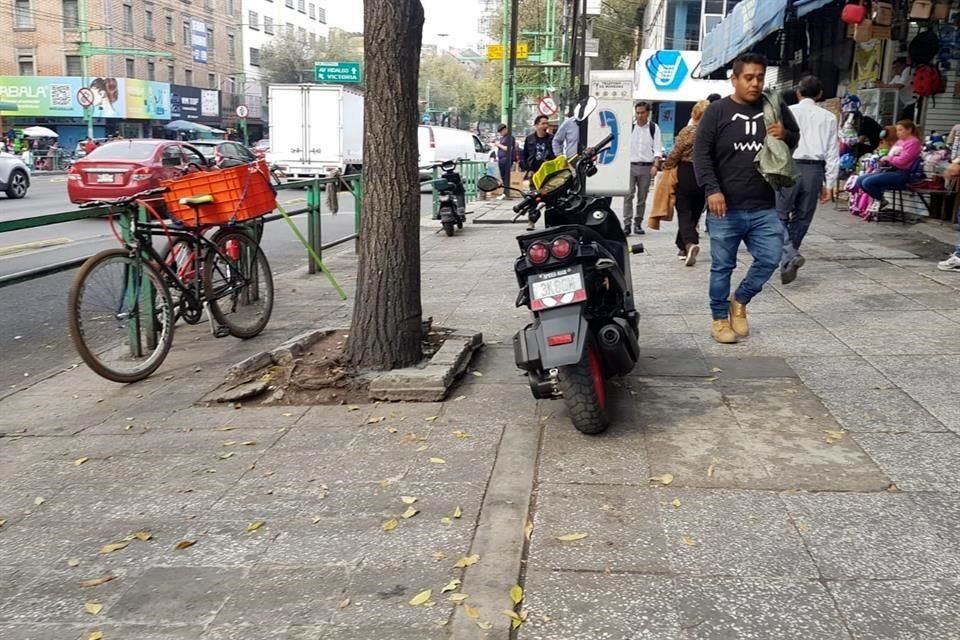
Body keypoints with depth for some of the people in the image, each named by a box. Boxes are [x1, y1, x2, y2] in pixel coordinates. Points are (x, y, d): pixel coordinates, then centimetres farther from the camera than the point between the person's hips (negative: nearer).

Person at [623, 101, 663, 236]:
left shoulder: (654, 128, 4)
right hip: (630, 165, -1)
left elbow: (658, 149, 2)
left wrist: (655, 166, -8)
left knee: (642, 197, 7)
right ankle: (627, 224, -8)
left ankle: (638, 224, 15)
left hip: (646, 167, 1)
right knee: (628, 196, -8)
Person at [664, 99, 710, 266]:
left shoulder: (687, 131, -12)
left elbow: (675, 155, -8)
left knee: (684, 213, 1)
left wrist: (666, 167, 10)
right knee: (695, 213, 15)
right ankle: (683, 247, 25)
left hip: (686, 174, -3)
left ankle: (690, 243, -22)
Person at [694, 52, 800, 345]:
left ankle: (740, 301, 27)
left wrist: (785, 135, -4)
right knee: (722, 266, 5)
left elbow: (796, 138, 21)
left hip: (764, 208, 3)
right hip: (725, 208, -3)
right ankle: (720, 318, 21)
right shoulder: (717, 111, -2)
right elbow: (701, 154, -5)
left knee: (770, 258, 3)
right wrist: (712, 190, -17)